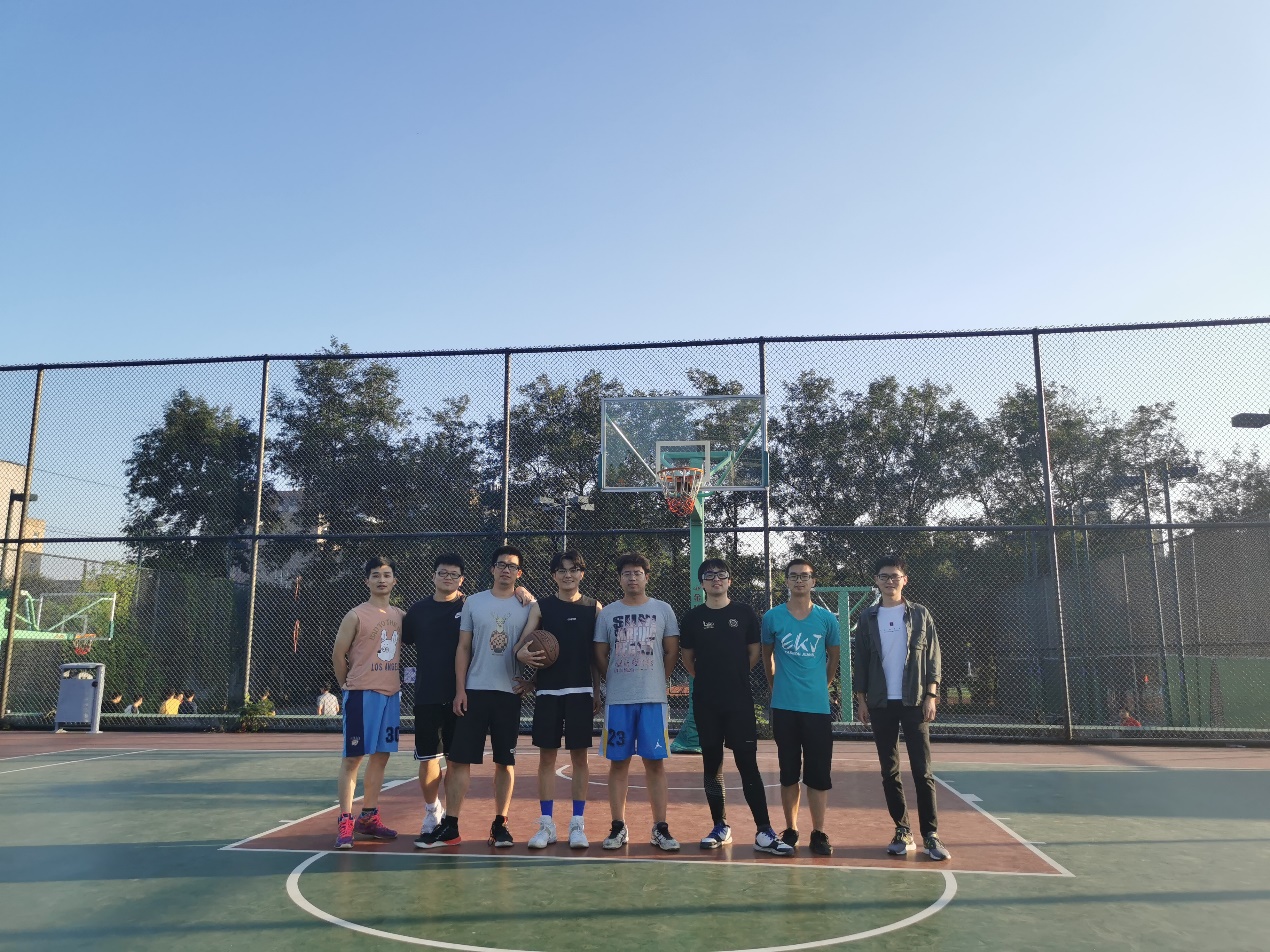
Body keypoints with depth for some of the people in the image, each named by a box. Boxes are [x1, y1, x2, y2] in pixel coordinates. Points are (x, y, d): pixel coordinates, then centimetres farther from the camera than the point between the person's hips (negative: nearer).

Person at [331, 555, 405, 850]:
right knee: (353, 757, -3)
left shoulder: (401, 615, 8)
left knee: (381, 756, 10)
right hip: (362, 693, -6)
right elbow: (338, 654, -3)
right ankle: (345, 822, 3)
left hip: (391, 693, 6)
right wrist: (348, 685, 2)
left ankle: (369, 817, 21)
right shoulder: (356, 616, -7)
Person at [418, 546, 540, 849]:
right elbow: (463, 648, 4)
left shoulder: (529, 606, 3)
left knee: (505, 762, 7)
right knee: (459, 759, -1)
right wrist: (460, 690, -2)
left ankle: (500, 825, 18)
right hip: (475, 691, 0)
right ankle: (449, 827, 7)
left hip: (509, 693, 0)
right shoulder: (474, 602, 5)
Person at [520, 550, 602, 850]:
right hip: (548, 690, 1)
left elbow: (598, 655, 6)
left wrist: (597, 692, 4)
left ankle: (577, 824, 14)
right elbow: (524, 643, 3)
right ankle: (546, 825, 14)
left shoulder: (594, 608, 4)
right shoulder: (541, 607, 4)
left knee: (579, 756, 4)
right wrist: (523, 653, -20)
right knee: (546, 756, 5)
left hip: (581, 691, 0)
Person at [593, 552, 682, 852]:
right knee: (618, 762, 5)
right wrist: (618, 680, 6)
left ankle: (660, 828, 9)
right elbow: (600, 656, 9)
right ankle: (619, 827, 15)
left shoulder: (663, 610, 4)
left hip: (653, 698, -1)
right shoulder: (607, 613, 5)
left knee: (655, 762, 1)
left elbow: (672, 651, 8)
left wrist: (658, 680, 5)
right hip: (617, 700, 1)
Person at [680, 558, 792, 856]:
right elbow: (687, 658, 11)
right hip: (705, 702, 2)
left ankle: (764, 832, -2)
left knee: (748, 763, -4)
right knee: (712, 764, 8)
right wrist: (707, 679, 6)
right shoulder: (693, 617, 3)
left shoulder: (744, 613, 1)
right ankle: (720, 827, 20)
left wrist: (735, 677, 5)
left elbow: (754, 652, 7)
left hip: (740, 700, -1)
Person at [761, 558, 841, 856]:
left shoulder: (827, 618, 1)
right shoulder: (772, 617, -1)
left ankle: (819, 833, 13)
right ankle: (790, 830, 20)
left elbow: (833, 657, 14)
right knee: (789, 773, 8)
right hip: (784, 706, 0)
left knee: (819, 773, 2)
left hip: (818, 706, 0)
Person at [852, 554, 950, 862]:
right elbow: (859, 661, 8)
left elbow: (933, 656, 2)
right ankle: (902, 832, 14)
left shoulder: (920, 614, 4)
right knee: (889, 771, 5)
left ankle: (931, 834, 3)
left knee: (922, 770, -3)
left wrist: (931, 696, -6)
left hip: (914, 701, -2)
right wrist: (861, 699, 2)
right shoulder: (867, 618, 7)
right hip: (881, 704, 2)